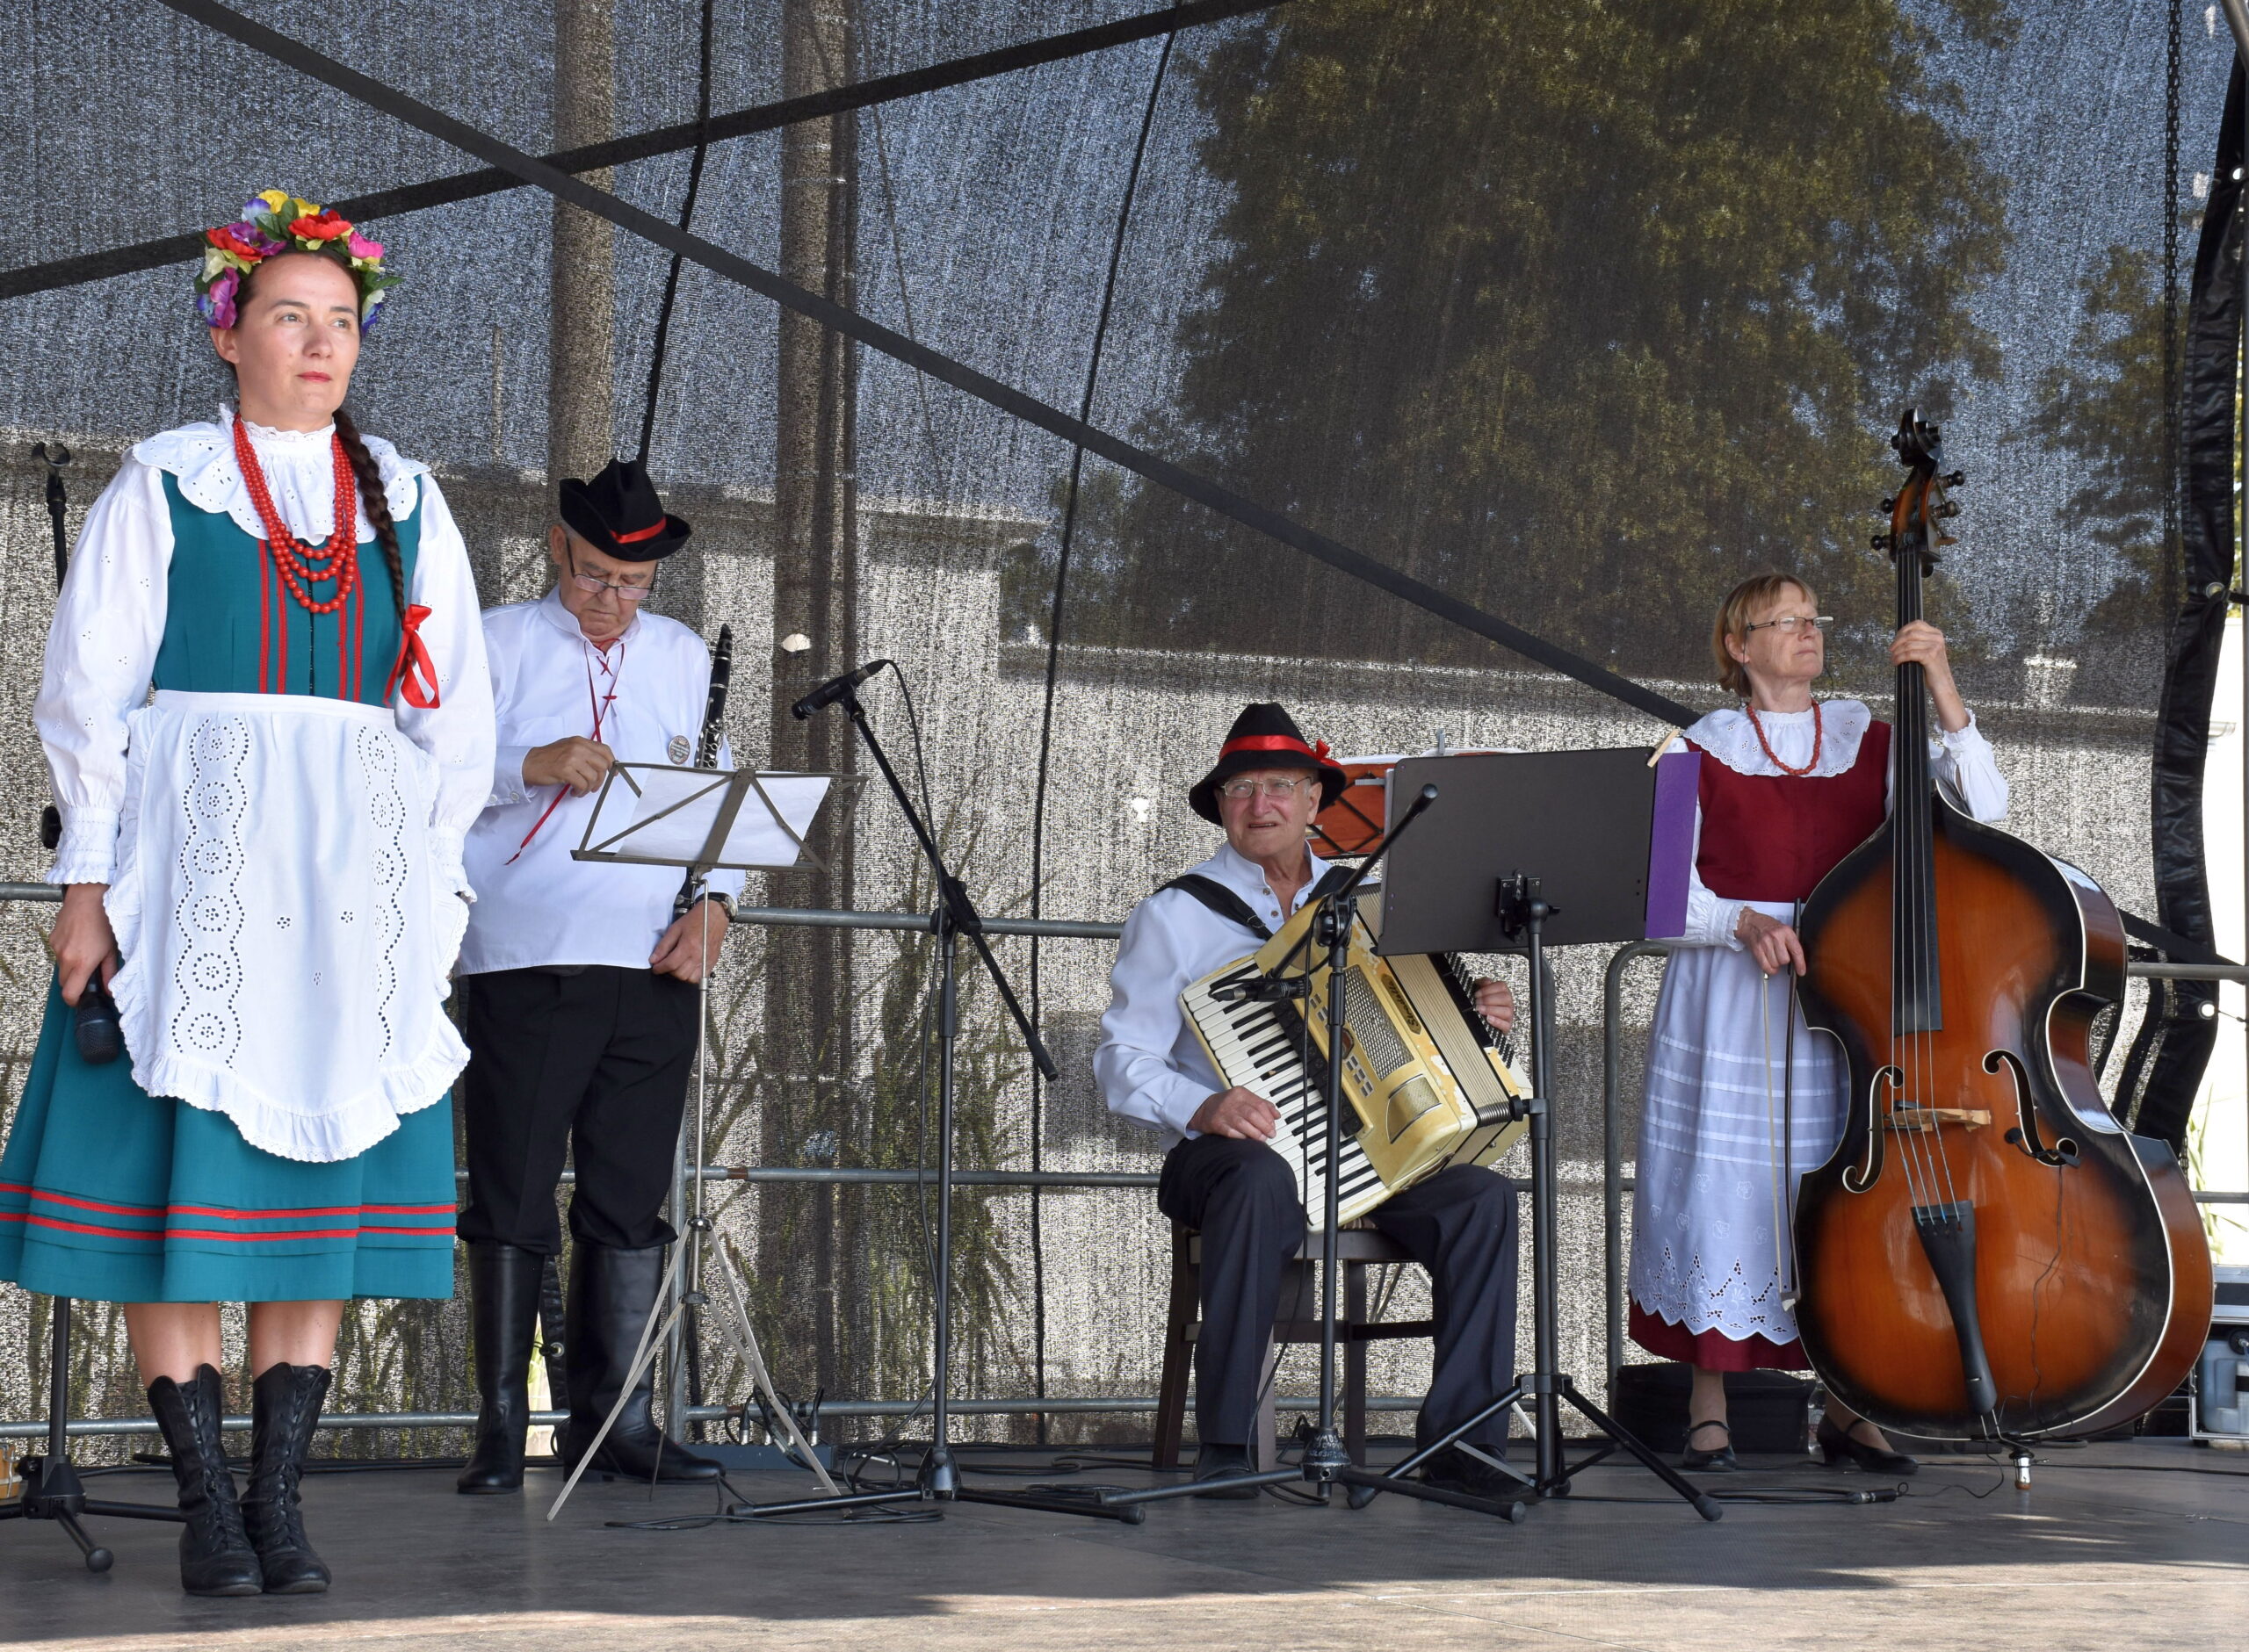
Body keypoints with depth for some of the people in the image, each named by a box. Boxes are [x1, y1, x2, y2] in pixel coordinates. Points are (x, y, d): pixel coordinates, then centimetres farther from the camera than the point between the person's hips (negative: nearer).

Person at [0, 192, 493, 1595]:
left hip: (355, 884, 3)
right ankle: (208, 1499, 2)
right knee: (173, 1168, -4)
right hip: (190, 865, -3)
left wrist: (430, 896, 6)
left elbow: (456, 718, 13)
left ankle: (281, 1493, 5)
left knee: (324, 1161, 1)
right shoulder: (160, 490, 3)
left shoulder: (407, 505, 12)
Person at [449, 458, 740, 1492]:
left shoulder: (684, 658, 17)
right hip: (523, 962, -3)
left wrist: (714, 901, 0)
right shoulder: (497, 644, 6)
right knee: (513, 1194, -3)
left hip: (654, 966, 4)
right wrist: (532, 765, -20)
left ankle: (616, 1417, 10)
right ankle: (501, 1425, 2)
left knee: (630, 1198, 5)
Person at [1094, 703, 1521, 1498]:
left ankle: (1462, 1445, -22)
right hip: (1227, 1153, -4)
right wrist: (1204, 1110, -20)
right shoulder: (1175, 915, 4)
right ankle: (1224, 1448, -33)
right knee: (1261, 1181, -40)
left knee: (1484, 1197, -24)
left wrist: (1475, 1020, 5)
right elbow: (1124, 1062, -1)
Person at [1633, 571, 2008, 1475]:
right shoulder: (1703, 751, 2)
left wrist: (1943, 690, -13)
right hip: (1728, 1005, -2)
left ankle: (1846, 1408, 11)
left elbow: (1980, 807, -4)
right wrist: (1745, 924, -19)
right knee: (1724, 1187, -2)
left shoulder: (1868, 739, 9)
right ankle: (1708, 1409, 9)